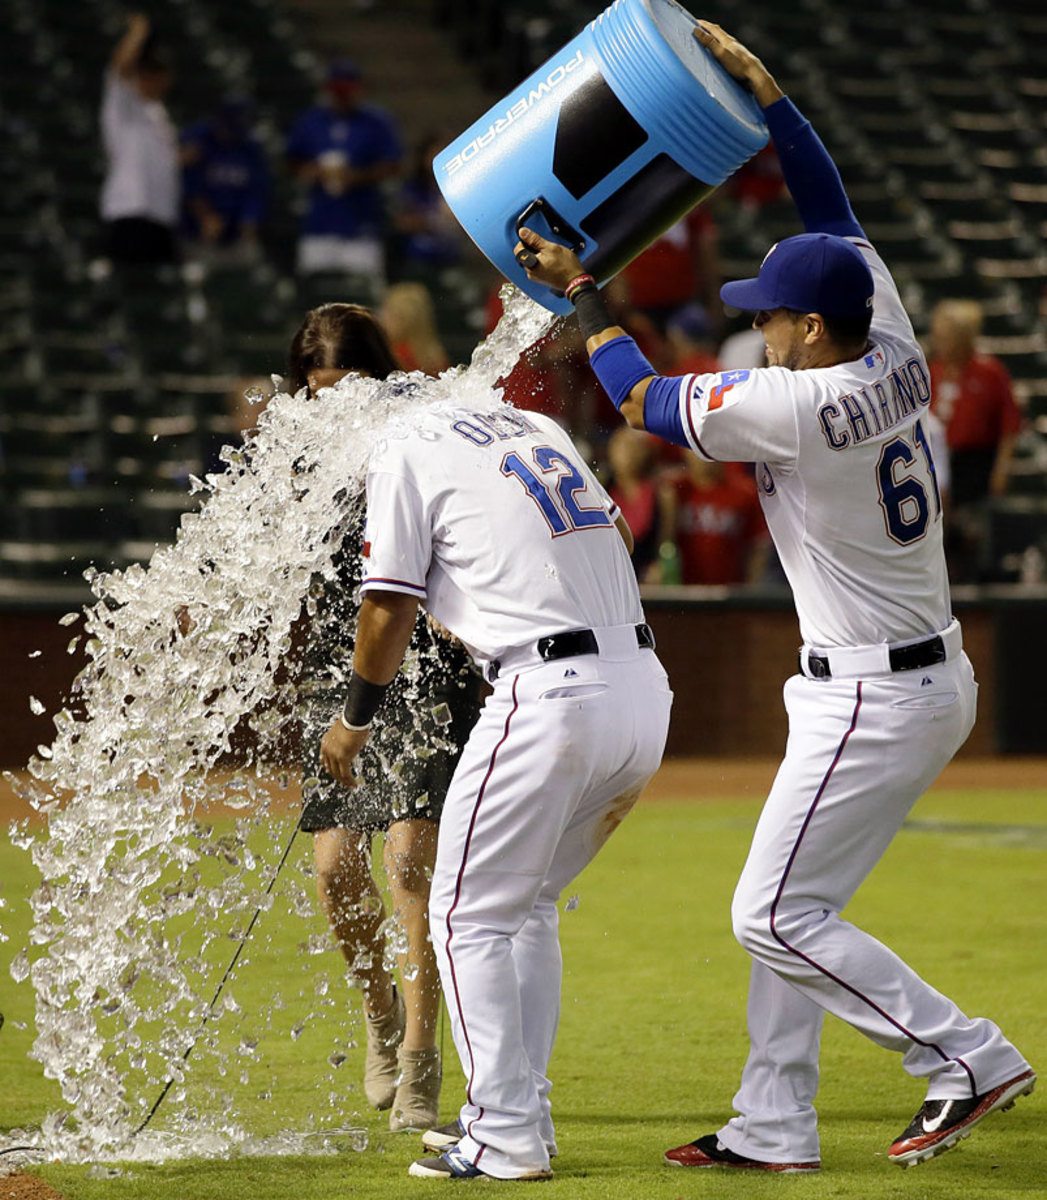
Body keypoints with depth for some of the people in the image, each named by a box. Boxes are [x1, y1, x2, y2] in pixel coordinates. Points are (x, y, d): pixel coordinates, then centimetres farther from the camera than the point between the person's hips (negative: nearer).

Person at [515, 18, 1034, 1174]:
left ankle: (965, 1059, -6)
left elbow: (644, 399, -7)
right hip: (935, 678, 9)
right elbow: (831, 206, 11)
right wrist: (757, 84, 9)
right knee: (790, 907, 15)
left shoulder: (796, 406, -21)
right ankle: (772, 1126, 18)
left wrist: (582, 291, 5)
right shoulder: (893, 357, 1)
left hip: (874, 701, -9)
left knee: (778, 915, -4)